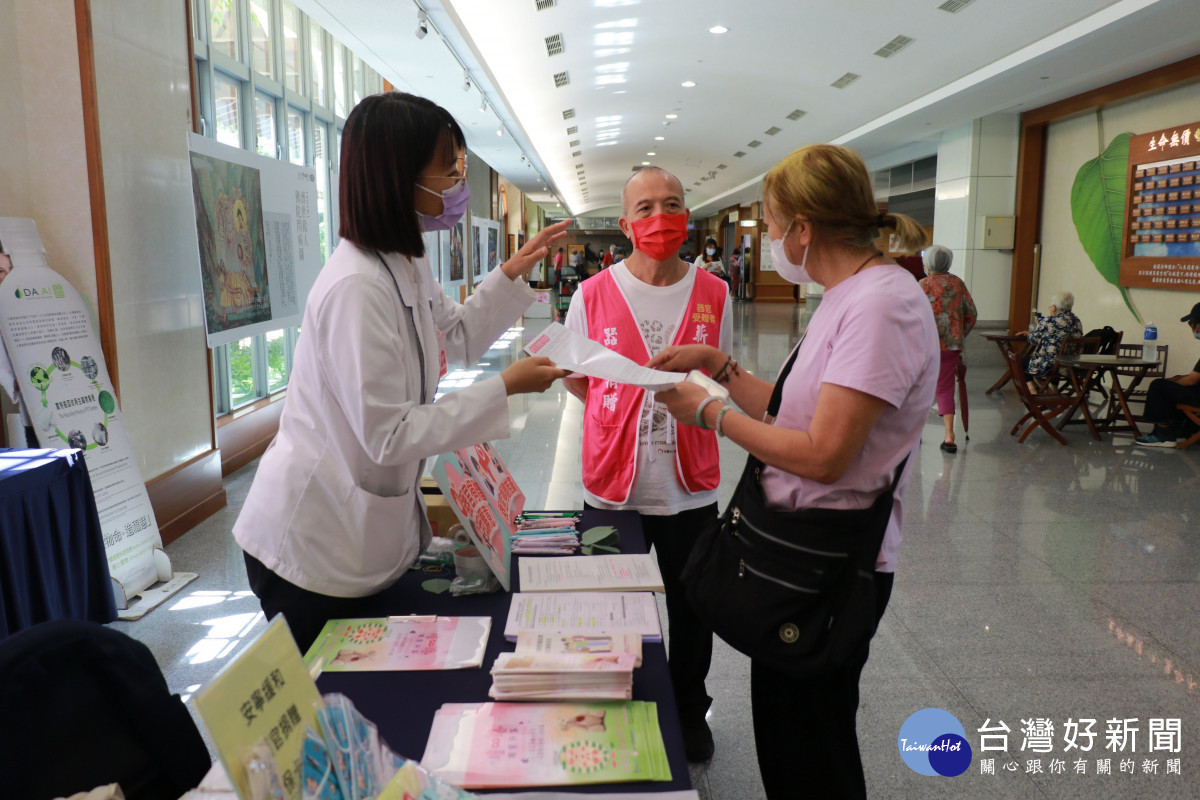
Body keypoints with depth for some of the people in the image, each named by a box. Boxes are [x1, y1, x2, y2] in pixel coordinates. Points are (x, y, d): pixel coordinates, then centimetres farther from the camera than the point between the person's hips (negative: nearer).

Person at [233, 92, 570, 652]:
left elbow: (459, 336, 23)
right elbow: (388, 434, -27)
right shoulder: (357, 287, -27)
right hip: (314, 548, -9)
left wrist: (513, 274, 12)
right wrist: (505, 388, -23)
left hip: (365, 528, 9)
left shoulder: (406, 265, 5)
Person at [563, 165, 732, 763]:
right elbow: (575, 378, 6)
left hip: (690, 487, 2)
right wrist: (622, 418, -3)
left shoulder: (713, 294, 0)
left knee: (691, 612, 17)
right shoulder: (593, 295, -4)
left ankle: (689, 713, 41)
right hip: (612, 488, -1)